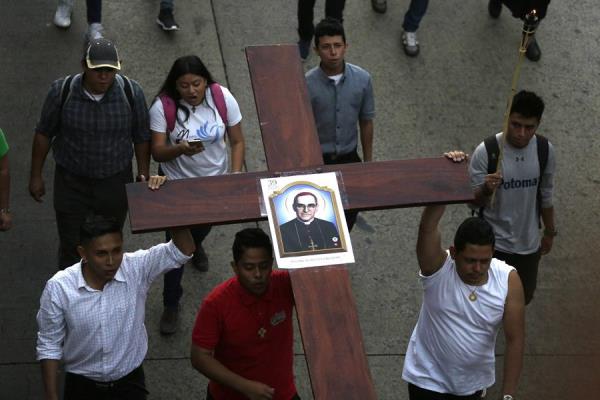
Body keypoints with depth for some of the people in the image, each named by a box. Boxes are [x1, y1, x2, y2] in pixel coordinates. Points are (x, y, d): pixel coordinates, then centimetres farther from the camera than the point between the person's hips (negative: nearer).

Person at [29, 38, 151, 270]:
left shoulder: (131, 92, -16)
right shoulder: (62, 91, -18)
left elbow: (141, 137, -1)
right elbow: (44, 134, -4)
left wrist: (143, 175, 3)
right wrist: (36, 176, 2)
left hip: (116, 182, 1)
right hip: (71, 184, -1)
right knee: (71, 248, 5)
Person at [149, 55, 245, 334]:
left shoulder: (222, 98, -19)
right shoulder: (163, 106, -24)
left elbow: (237, 141, -9)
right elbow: (157, 152, -22)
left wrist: (236, 174, -21)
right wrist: (181, 149, -42)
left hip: (215, 181, 3)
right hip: (177, 184, -3)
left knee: (203, 226, 30)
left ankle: (196, 245, 68)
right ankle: (171, 305, 14)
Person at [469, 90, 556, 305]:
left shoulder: (545, 150, -11)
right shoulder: (485, 152, -23)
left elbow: (545, 196, 4)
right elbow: (474, 201, -15)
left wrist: (550, 232, 13)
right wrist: (486, 190, -38)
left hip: (529, 243, 4)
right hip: (495, 244, -4)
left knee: (524, 297, 20)